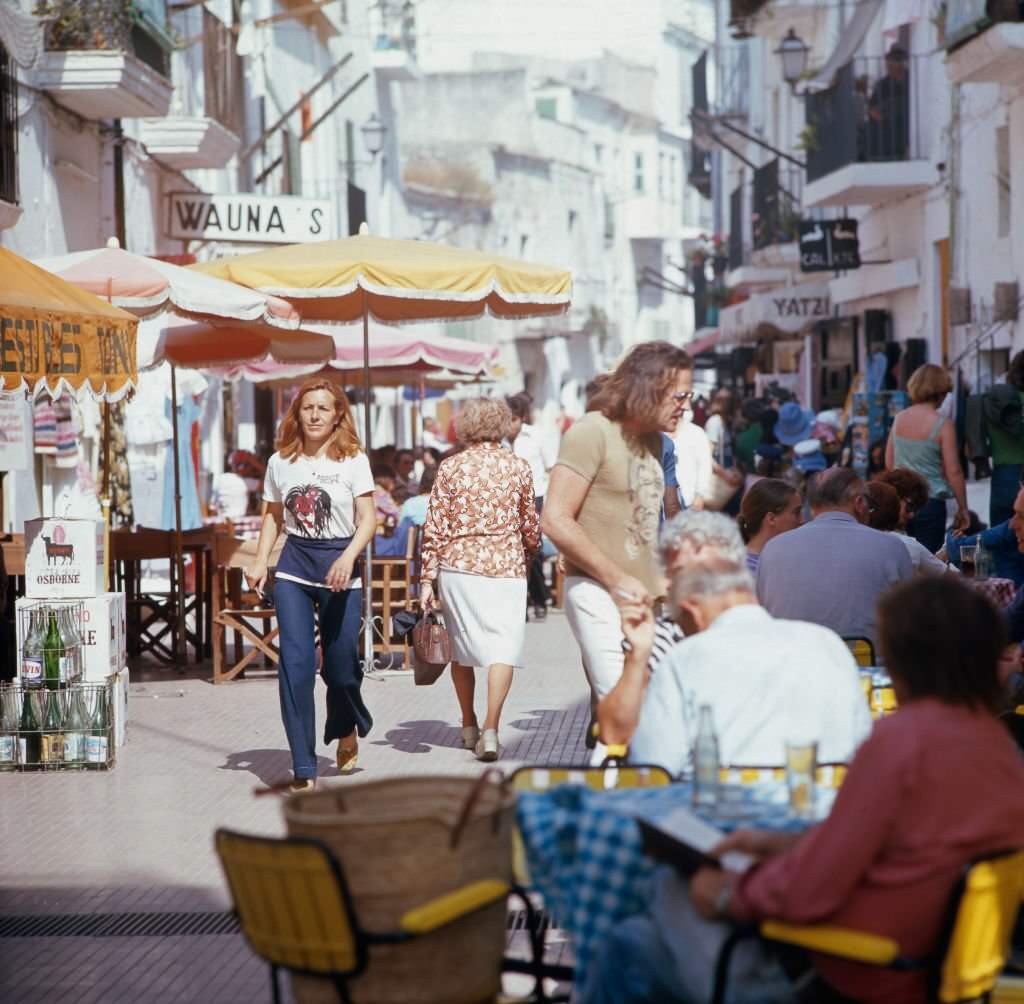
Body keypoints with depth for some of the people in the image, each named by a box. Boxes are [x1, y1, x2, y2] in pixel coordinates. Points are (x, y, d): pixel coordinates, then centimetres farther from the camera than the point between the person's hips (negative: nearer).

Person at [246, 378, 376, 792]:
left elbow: (367, 519, -5)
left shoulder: (354, 461, -2)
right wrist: (260, 561, 2)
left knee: (340, 662, 4)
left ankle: (347, 729, 40)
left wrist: (348, 558, -21)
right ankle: (304, 769, -6)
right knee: (295, 664, -9)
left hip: (340, 569, -2)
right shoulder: (280, 463, 7)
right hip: (293, 568, 2)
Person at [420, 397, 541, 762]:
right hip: (505, 567, -2)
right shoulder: (517, 467, 1)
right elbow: (530, 526, 8)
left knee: (461, 647, 15)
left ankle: (469, 726, 26)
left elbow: (434, 528, -1)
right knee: (503, 647, -3)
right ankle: (490, 729, -18)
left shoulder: (450, 467, 1)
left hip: (457, 565, 2)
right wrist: (529, 551, 29)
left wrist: (427, 580, 2)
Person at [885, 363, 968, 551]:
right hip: (930, 502, -5)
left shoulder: (899, 419, 5)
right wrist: (963, 509, -2)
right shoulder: (942, 424, -10)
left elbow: (888, 464, 12)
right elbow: (954, 471, -10)